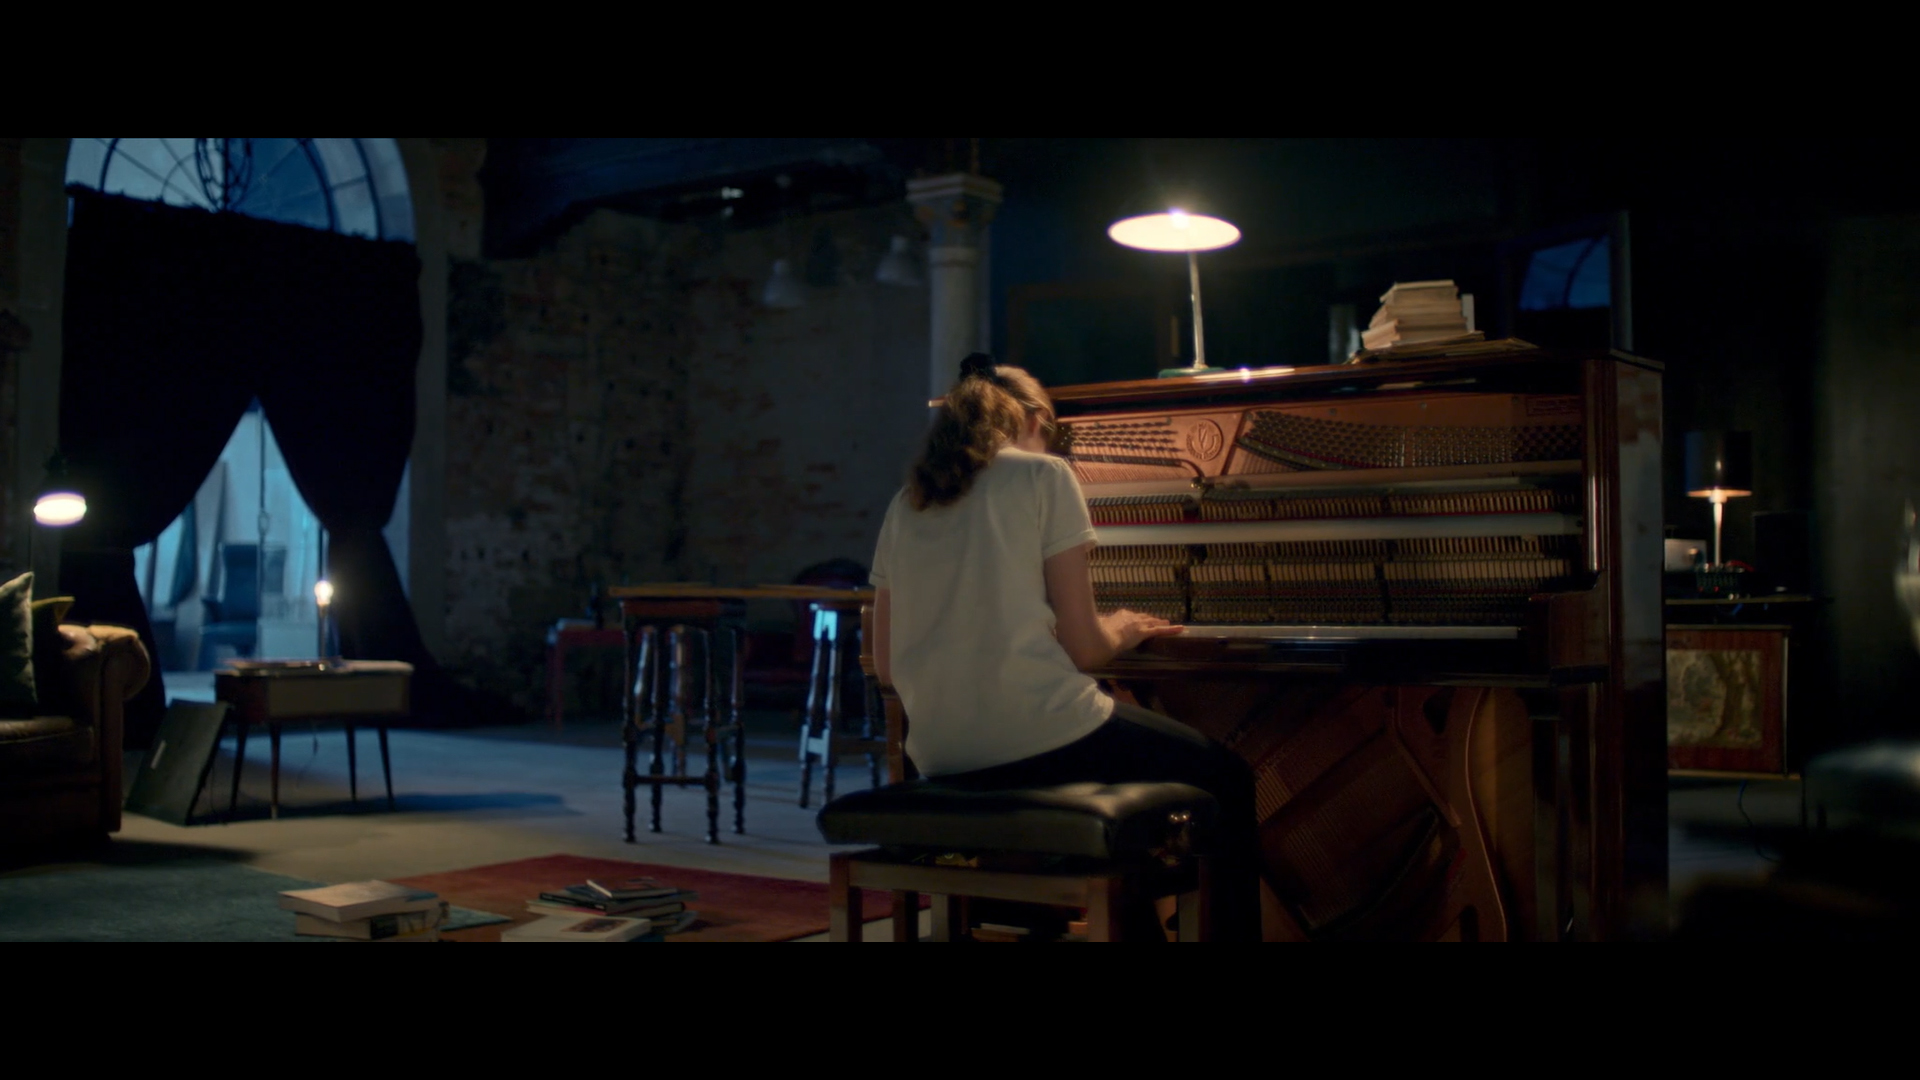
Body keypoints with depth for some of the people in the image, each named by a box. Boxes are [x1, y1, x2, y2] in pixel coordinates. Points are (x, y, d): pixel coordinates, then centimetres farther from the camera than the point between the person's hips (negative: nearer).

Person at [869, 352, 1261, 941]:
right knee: (1227, 780, 16)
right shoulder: (1044, 474, -2)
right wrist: (1123, 631, 16)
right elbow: (1082, 646, -8)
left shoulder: (906, 504, 14)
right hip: (1038, 738, -7)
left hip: (940, 756, 7)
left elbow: (887, 666, 15)